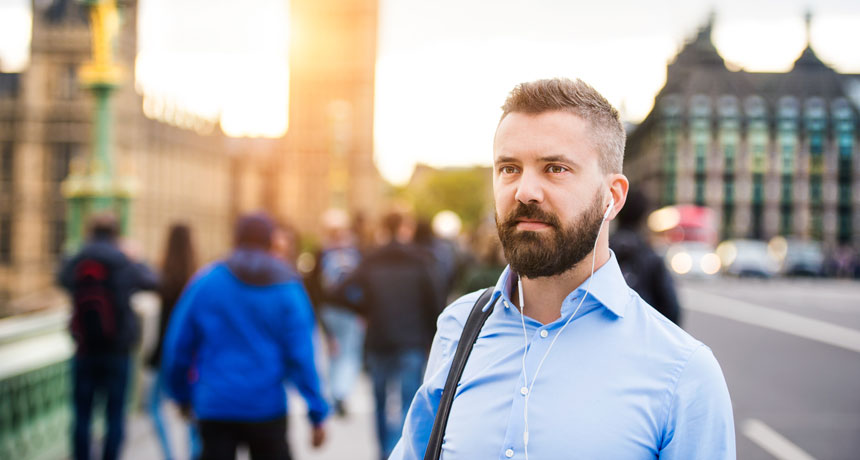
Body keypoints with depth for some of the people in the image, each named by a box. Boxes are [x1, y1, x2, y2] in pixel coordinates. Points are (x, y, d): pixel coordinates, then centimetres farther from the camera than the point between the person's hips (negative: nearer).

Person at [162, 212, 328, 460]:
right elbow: (302, 355, -7)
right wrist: (317, 414, -4)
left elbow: (178, 346, 2)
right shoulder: (288, 289, -3)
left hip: (214, 408, 0)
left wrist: (181, 393, 17)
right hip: (267, 409, 0)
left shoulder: (204, 281, -1)